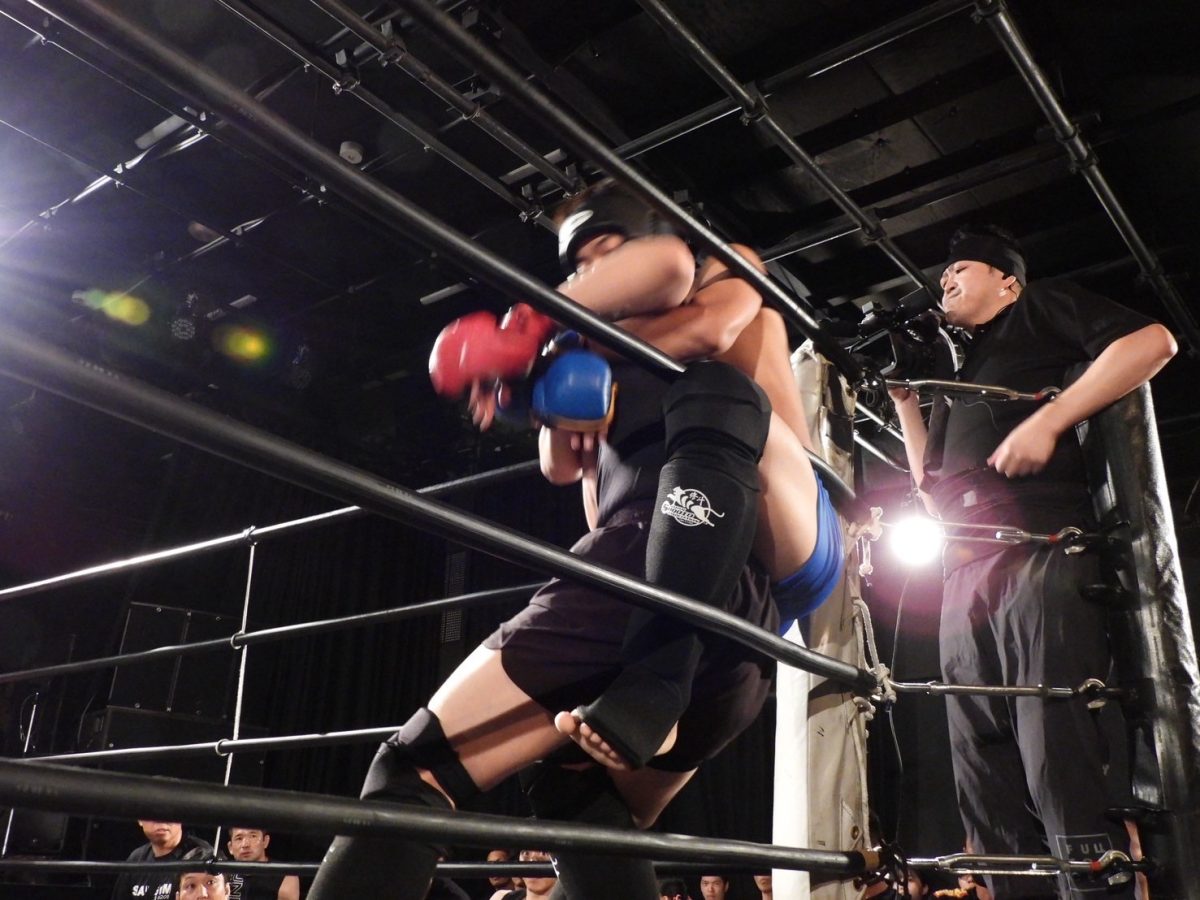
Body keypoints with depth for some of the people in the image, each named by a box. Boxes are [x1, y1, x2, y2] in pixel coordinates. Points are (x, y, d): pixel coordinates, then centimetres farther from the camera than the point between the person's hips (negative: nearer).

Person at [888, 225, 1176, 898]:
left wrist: (1048, 419, -12)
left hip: (1042, 555, -7)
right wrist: (906, 401, 23)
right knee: (990, 793, 3)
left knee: (1064, 772, -17)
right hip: (966, 580, 7)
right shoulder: (955, 374, 33)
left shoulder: (1041, 311, 16)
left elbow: (1153, 341, -2)